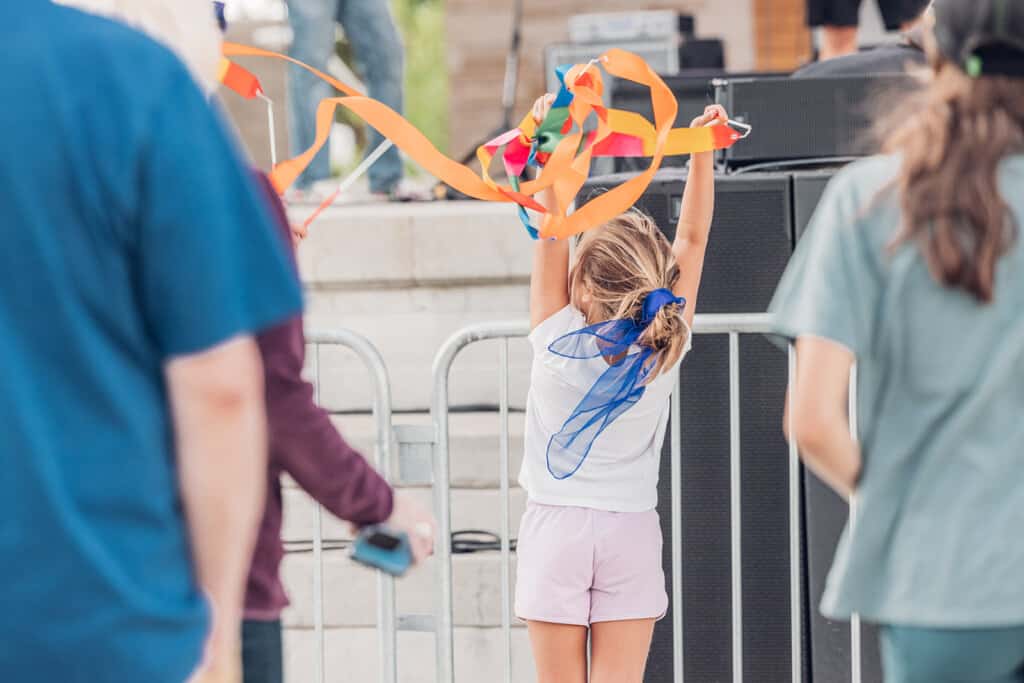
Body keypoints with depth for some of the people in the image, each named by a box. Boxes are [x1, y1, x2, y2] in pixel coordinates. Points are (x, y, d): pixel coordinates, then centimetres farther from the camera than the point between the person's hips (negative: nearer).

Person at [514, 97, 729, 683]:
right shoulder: (665, 348, -7)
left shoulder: (558, 341, -12)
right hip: (631, 531, 2)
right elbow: (693, 238, -2)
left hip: (557, 526, -1)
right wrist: (701, 151, 1)